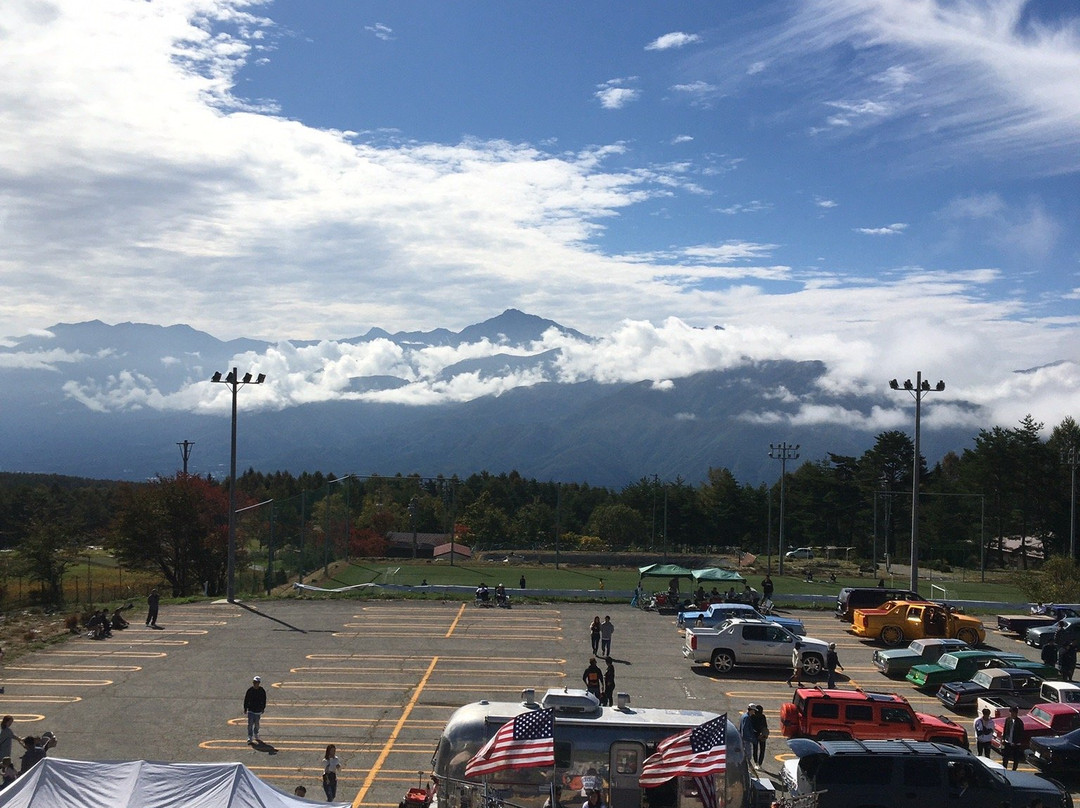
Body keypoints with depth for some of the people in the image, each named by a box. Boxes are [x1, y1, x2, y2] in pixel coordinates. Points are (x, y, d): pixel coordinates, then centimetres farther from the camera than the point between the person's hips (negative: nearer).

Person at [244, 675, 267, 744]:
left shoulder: (262, 691, -3)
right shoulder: (250, 690, -5)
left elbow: (264, 700, 7)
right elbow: (246, 700, 1)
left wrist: (263, 708, 6)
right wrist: (245, 708, 0)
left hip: (258, 710, 1)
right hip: (250, 710, -1)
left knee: (257, 724, 13)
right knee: (250, 724, -9)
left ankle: (256, 736, 30)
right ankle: (250, 737, -5)